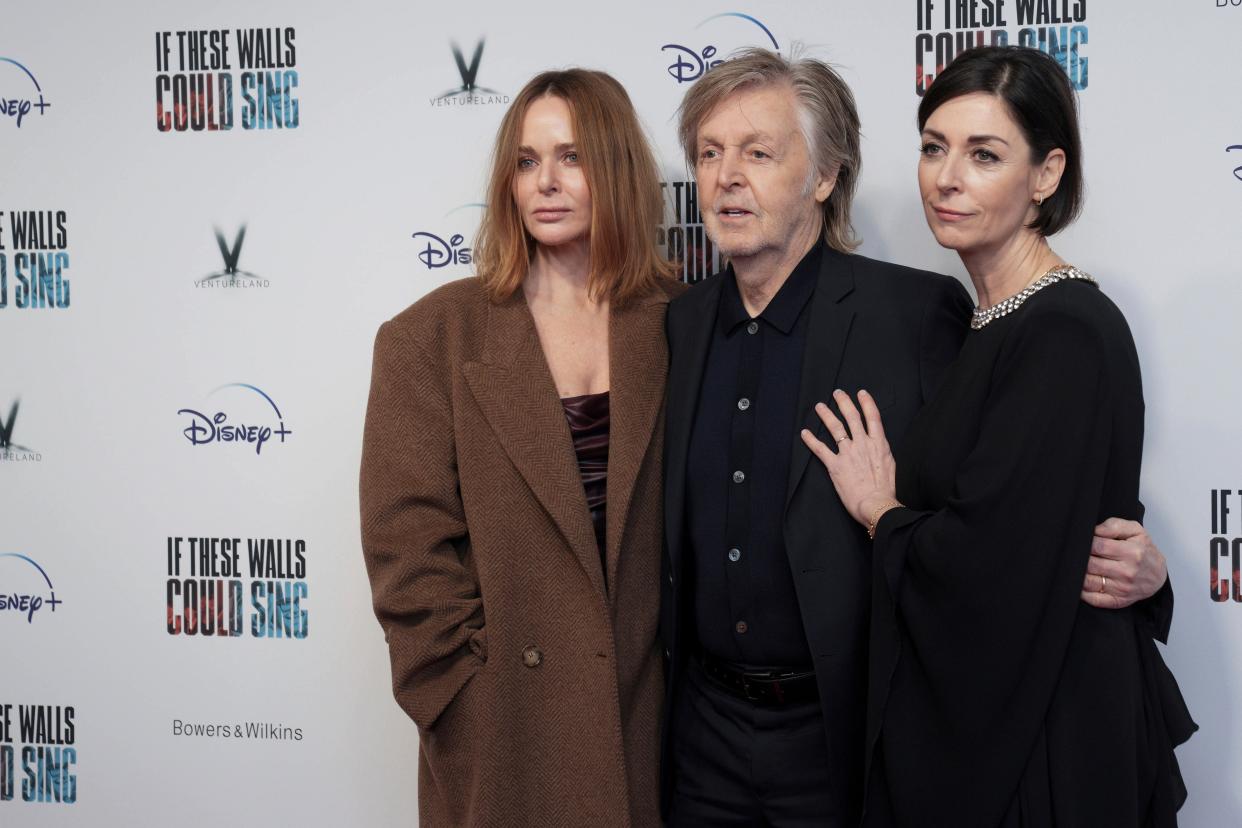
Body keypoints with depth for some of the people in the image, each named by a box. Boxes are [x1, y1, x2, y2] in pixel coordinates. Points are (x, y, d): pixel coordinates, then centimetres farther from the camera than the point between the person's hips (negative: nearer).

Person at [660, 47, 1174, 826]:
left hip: (847, 736, -4)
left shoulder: (919, 313, -10)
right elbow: (667, 529, 11)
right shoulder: (678, 325, 5)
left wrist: (1123, 560, -21)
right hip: (703, 726, 4)